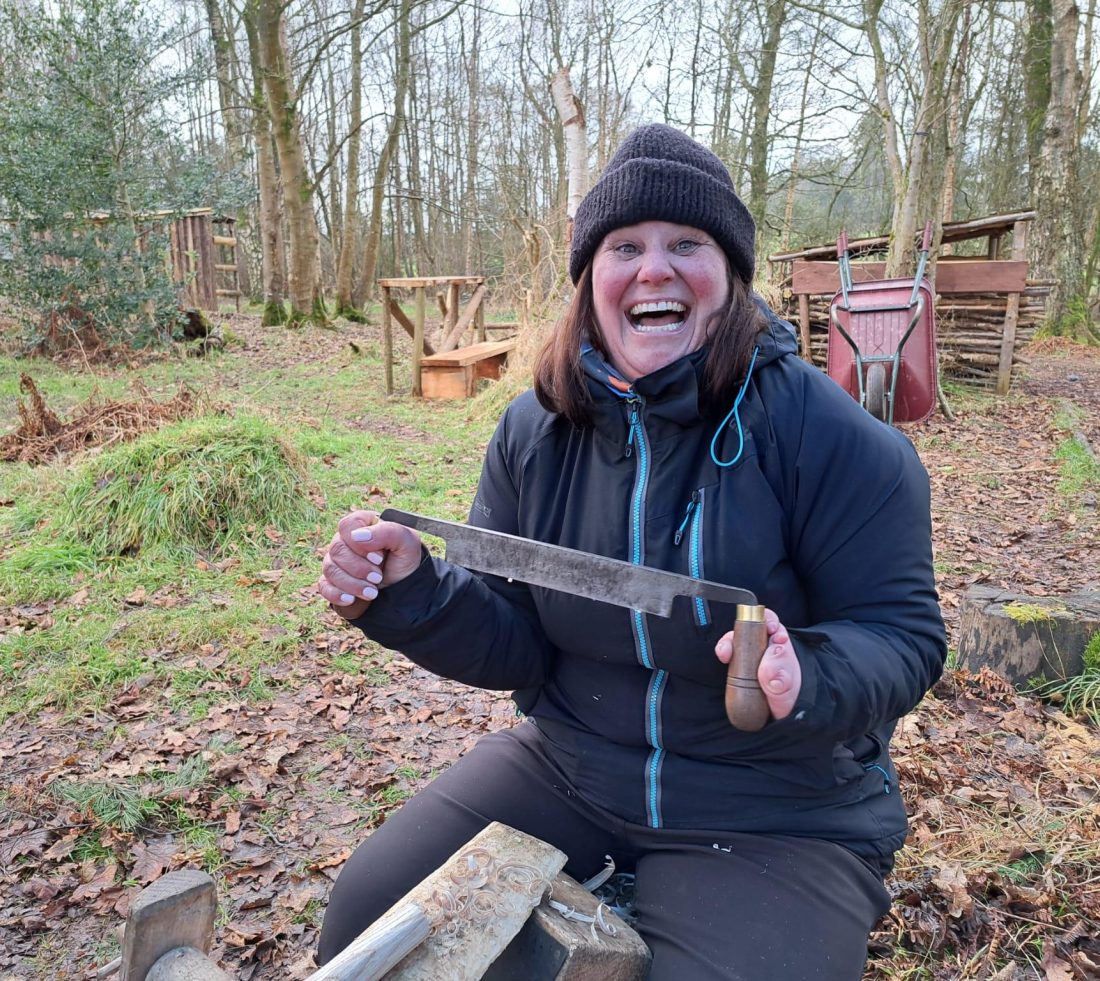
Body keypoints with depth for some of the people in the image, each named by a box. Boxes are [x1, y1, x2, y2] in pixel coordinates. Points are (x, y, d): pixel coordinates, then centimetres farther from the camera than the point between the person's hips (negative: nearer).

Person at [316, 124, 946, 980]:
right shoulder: (535, 431, -4)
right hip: (567, 770, 4)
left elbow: (900, 637, -12)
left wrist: (807, 681, -34)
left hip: (779, 815, -2)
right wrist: (412, 594, -21)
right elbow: (516, 641, -1)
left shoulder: (834, 440, -16)